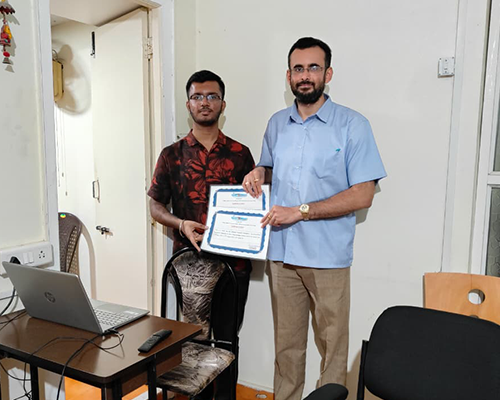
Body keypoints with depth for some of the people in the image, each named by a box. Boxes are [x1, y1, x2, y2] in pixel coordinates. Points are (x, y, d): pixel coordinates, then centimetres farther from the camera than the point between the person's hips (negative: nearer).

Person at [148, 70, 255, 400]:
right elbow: (155, 205, 7)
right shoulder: (172, 155, 4)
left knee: (226, 338, 10)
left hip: (233, 262, 0)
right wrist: (181, 224, -11)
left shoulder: (240, 154, 4)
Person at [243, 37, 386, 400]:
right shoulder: (277, 124, 10)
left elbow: (363, 195, -12)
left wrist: (300, 211, -18)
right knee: (286, 341, 15)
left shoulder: (353, 125, -6)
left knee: (332, 343, 7)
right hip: (281, 251, 4)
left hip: (328, 256, -4)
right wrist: (259, 173, 0)